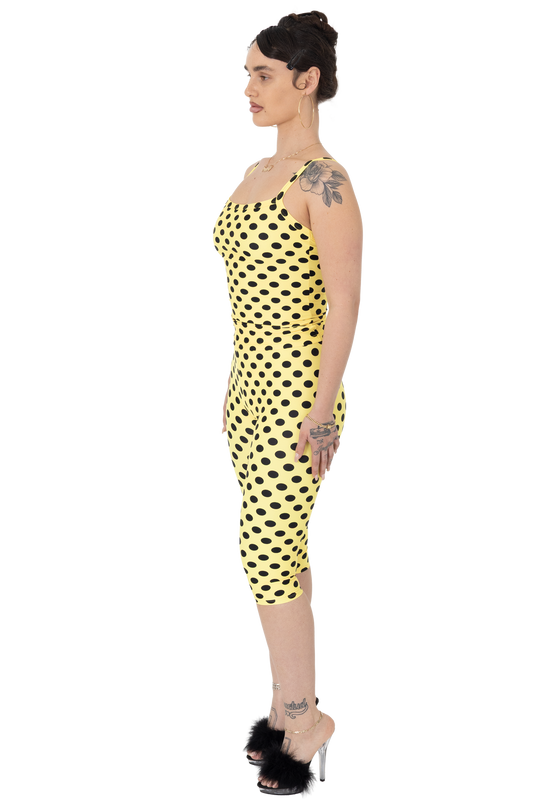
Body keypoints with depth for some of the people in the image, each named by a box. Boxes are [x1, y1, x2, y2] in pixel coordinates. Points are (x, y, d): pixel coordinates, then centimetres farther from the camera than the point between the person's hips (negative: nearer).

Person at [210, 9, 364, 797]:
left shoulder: (325, 180, -12)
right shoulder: (253, 174, 14)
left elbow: (346, 298, -17)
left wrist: (322, 409, -20)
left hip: (296, 394, -9)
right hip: (251, 386, 9)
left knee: (269, 556, -8)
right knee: (280, 554, 12)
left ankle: (303, 717, 6)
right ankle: (292, 706, 22)